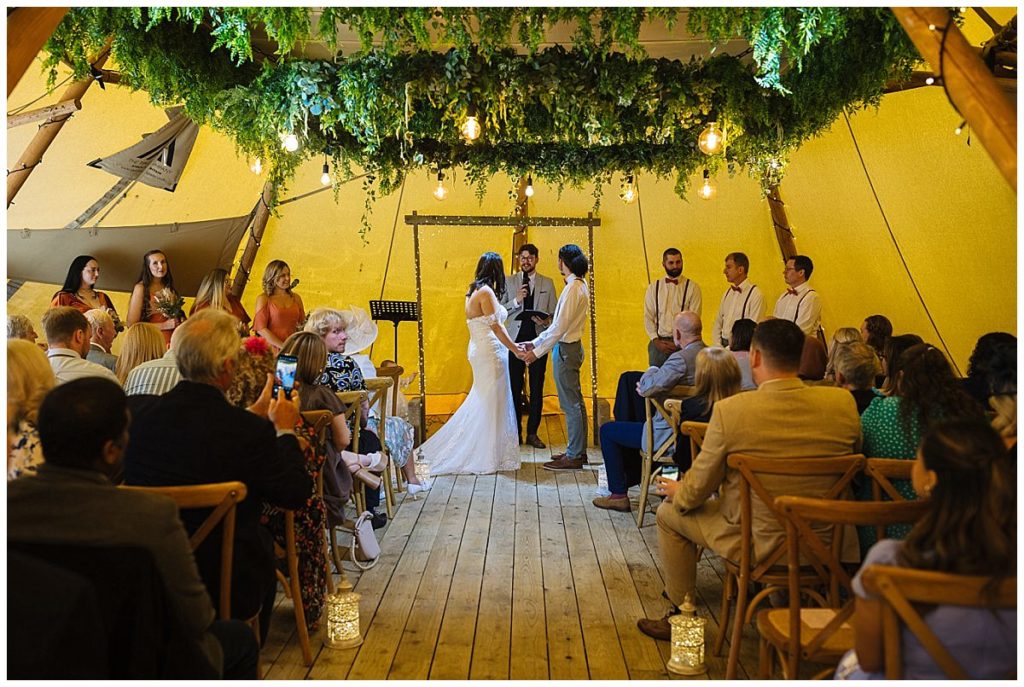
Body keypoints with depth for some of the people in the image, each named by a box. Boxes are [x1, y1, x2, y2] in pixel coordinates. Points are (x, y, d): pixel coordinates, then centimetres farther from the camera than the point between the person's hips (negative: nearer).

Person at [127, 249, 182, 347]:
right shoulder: (141, 288, -5)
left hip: (171, 342, 4)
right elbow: (132, 324, -10)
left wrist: (181, 321, 4)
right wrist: (164, 325, -12)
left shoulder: (169, 288, 10)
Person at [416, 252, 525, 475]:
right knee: (491, 404, -1)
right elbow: (496, 327, -17)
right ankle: (487, 457, 7)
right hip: (490, 352, -9)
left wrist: (513, 344, 12)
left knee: (480, 402, 16)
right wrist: (515, 349, -11)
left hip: (480, 350, 9)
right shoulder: (486, 292, -15)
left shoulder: (475, 292, 14)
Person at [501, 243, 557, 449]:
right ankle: (515, 432, 11)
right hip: (515, 339, -1)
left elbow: (554, 313, 7)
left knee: (537, 389, 2)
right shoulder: (509, 281, 8)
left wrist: (547, 321, -14)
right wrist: (515, 301, -13)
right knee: (515, 388, 1)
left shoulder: (547, 283, 10)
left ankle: (532, 433, 11)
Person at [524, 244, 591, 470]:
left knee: (570, 403, -4)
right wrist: (535, 342, 16)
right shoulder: (580, 286, 13)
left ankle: (573, 457, 3)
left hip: (566, 349, -10)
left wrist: (537, 352, -16)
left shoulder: (573, 288, -18)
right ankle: (578, 450, 24)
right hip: (572, 346, 10)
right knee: (575, 402, 15)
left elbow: (560, 327, -21)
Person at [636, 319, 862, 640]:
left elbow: (698, 489, -10)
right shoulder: (844, 403, -11)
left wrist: (677, 491, 14)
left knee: (669, 512, 18)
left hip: (760, 545, -5)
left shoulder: (730, 409, -22)